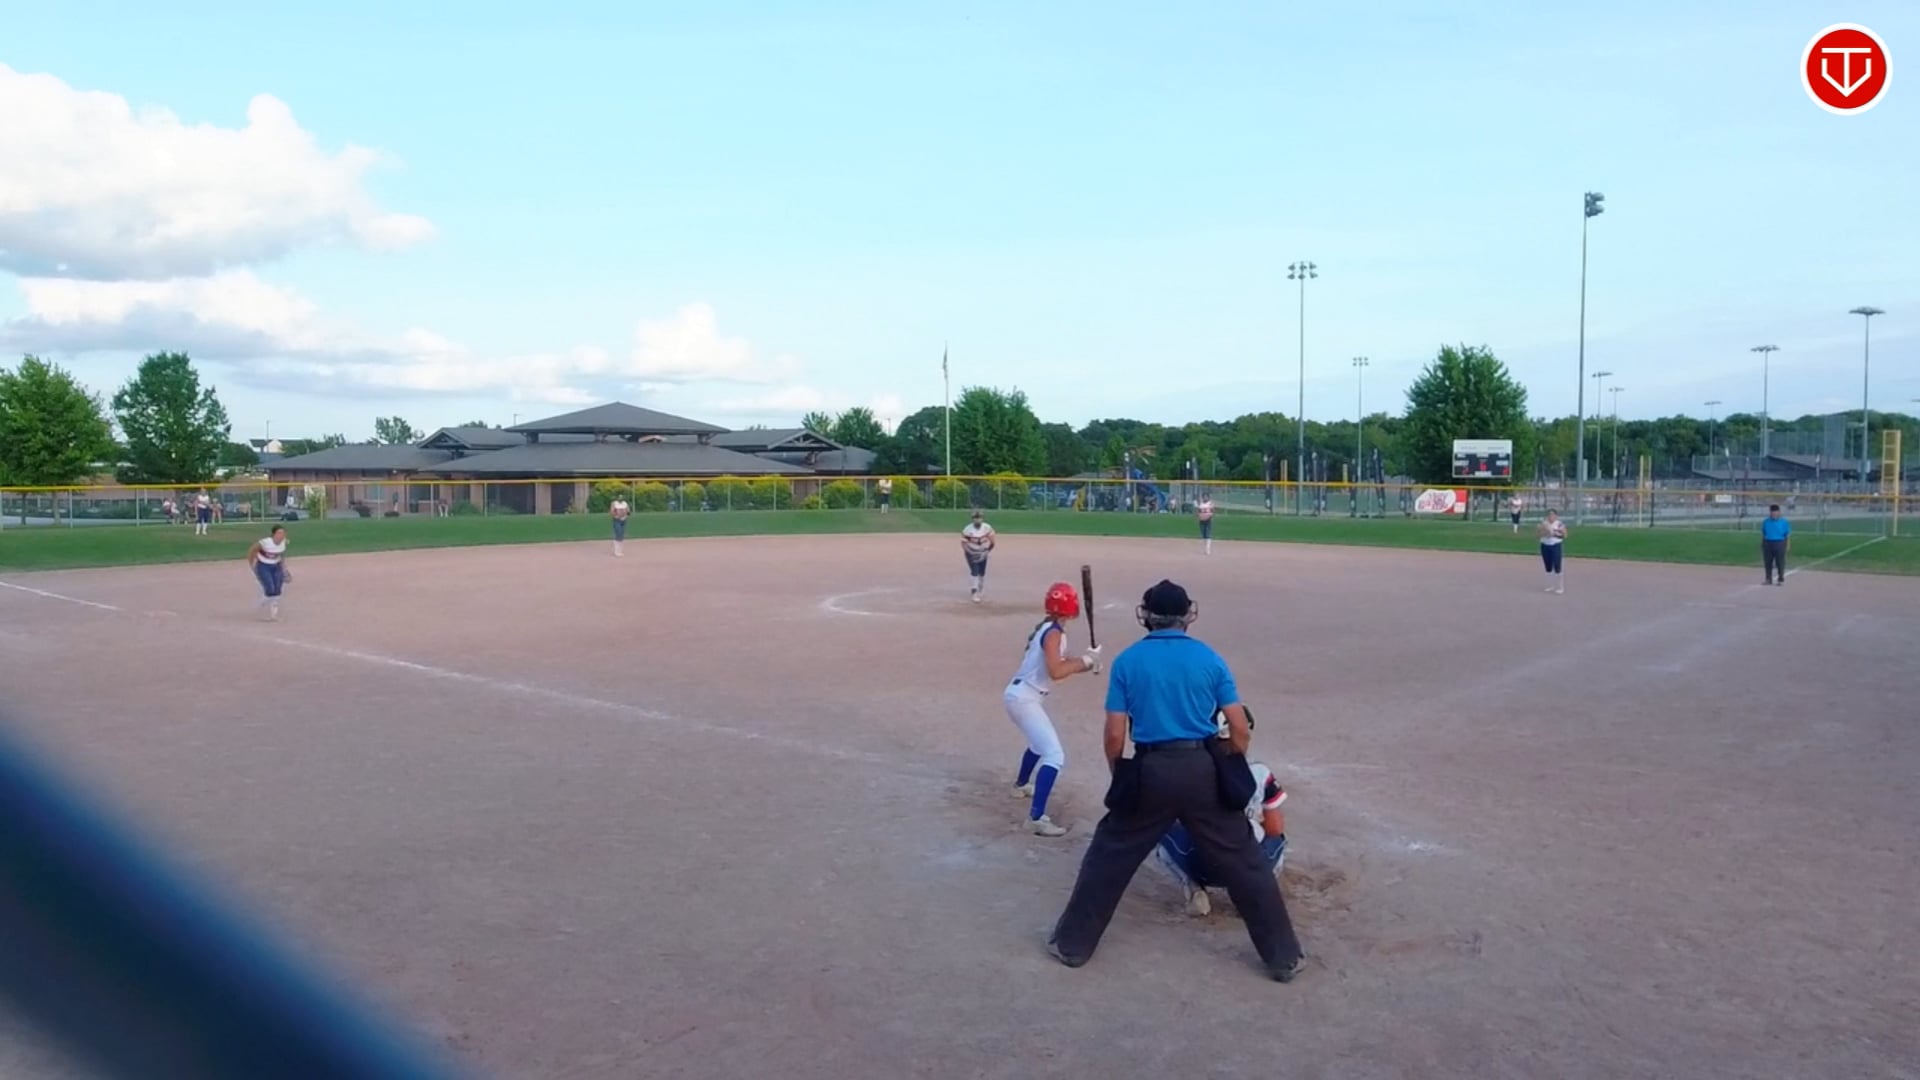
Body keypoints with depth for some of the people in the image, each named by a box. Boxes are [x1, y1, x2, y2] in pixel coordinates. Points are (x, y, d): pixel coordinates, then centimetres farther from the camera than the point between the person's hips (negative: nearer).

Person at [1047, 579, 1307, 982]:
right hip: (1203, 769, 1)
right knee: (1243, 861, 11)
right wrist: (1229, 774, 16)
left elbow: (1115, 735, -2)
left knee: (1109, 856, 14)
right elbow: (1240, 730, 1)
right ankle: (1283, 956, 17)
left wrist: (1121, 779, 14)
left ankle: (1073, 944, 21)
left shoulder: (1128, 660, 0)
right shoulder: (1209, 658, 2)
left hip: (1150, 770, 0)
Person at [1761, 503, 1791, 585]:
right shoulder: (1765, 522, 4)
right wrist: (1762, 544, 10)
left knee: (1780, 562, 0)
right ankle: (1768, 579, 15)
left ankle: (1781, 579, 9)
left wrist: (1788, 545, -5)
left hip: (1779, 543, -3)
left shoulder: (1784, 522, -3)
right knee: (1767, 562, 6)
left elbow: (1788, 535, -1)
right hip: (1767, 543, 3)